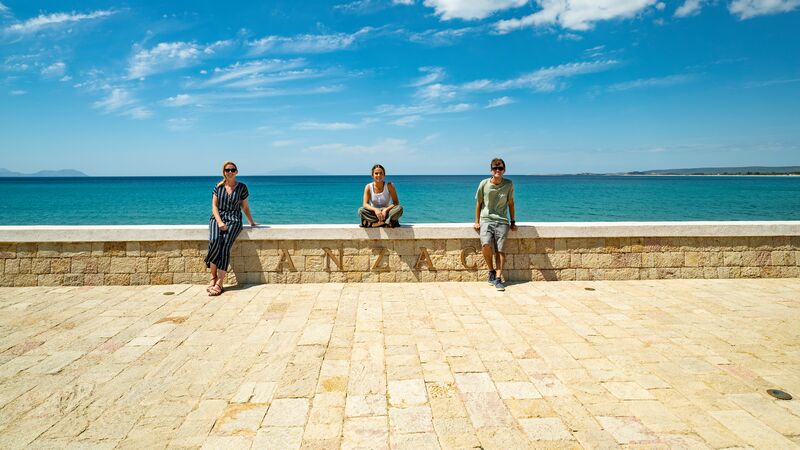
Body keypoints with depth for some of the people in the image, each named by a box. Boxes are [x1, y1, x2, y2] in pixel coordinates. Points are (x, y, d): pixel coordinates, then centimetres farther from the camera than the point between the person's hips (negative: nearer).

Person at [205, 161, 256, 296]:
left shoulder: (242, 187, 8)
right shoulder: (218, 186, 10)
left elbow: (245, 207, 15)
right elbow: (214, 206, 5)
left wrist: (251, 222, 12)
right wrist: (219, 222, -10)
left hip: (234, 220, -1)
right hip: (217, 218, 1)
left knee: (225, 245, -26)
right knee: (215, 241, -30)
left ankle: (219, 283, -31)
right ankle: (213, 277, -20)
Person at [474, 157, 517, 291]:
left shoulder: (508, 184, 2)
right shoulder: (484, 184, -1)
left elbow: (511, 203, 12)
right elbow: (478, 203, 9)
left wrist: (513, 222, 12)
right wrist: (477, 222, 6)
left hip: (502, 221, 1)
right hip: (486, 220, -1)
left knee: (500, 250, -11)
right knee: (486, 245, -24)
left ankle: (498, 278, -10)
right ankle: (491, 271, -2)